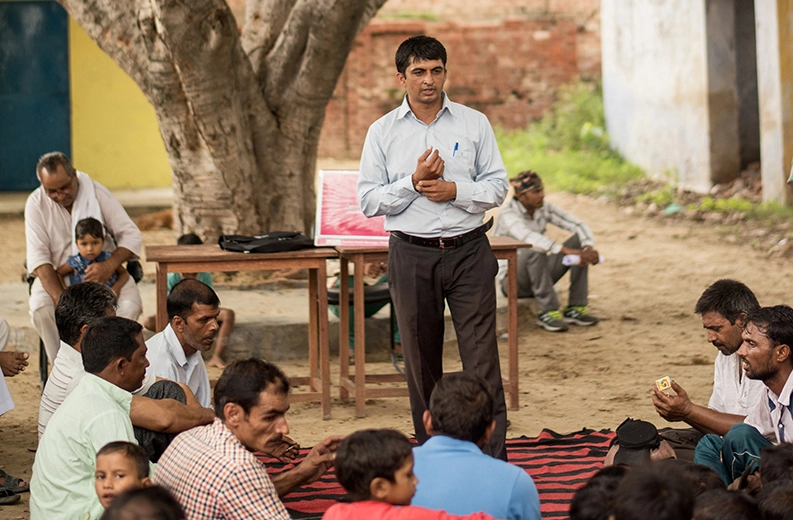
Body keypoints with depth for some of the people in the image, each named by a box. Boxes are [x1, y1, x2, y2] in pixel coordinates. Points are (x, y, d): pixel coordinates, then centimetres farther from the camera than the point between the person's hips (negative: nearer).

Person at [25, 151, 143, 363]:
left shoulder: (97, 192, -9)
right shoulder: (36, 203, -8)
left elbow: (132, 235, -10)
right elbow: (38, 255, -13)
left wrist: (110, 265, -31)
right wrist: (59, 296, -29)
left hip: (102, 270, 0)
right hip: (57, 275, 0)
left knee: (130, 306, -29)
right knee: (40, 308, -32)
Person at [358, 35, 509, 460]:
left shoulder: (474, 123, 6)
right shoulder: (383, 132, 5)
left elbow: (497, 187, 5)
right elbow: (369, 201, 1)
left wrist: (455, 191, -12)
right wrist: (413, 182, -12)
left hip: (468, 251, -1)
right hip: (411, 254, 1)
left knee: (482, 357, -6)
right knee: (421, 361, 8)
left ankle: (495, 460, -5)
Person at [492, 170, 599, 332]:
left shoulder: (545, 209, 0)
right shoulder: (508, 214, -20)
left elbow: (578, 225, -4)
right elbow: (529, 238, -39)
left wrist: (589, 248, -27)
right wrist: (569, 252, -47)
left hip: (539, 273, 7)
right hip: (511, 279, -7)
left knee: (579, 241, -8)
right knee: (534, 251, -36)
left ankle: (576, 308, -10)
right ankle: (549, 312, -27)